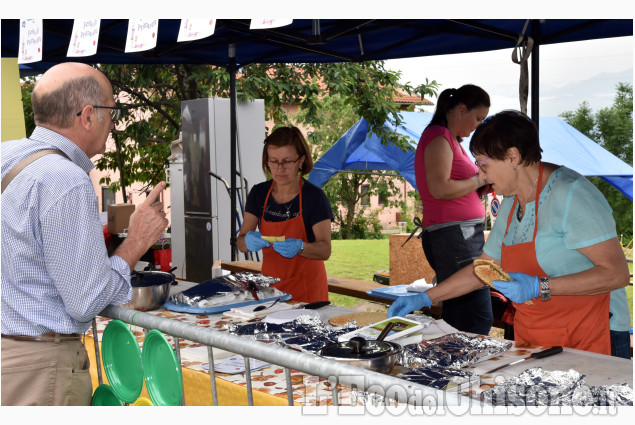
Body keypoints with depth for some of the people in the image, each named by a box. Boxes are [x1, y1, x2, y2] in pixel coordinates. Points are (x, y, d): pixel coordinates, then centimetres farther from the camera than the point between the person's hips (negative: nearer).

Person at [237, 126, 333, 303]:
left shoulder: (314, 196, -11)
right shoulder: (258, 194, 0)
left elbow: (325, 250, -15)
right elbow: (241, 243, -4)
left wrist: (300, 247, -34)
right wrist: (249, 241, -27)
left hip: (306, 287, -3)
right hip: (269, 284, 3)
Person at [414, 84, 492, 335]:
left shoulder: (451, 140, 23)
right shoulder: (439, 137, -8)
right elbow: (439, 189, -19)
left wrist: (482, 184, 11)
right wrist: (478, 180, -7)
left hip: (464, 234, 10)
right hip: (453, 233, -10)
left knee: (456, 319, 9)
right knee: (478, 322, -14)